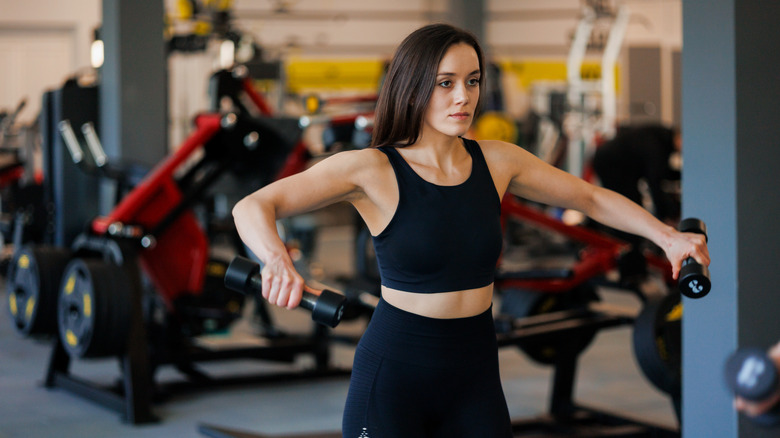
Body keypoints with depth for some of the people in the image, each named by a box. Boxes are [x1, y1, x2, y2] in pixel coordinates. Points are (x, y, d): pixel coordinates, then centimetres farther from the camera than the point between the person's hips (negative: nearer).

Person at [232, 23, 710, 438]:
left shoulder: (497, 161, 3)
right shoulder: (371, 170, -11)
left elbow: (592, 198, 14)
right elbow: (252, 207, -21)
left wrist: (666, 234, -1)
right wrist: (277, 258, -43)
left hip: (475, 378, 4)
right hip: (393, 375, -4)